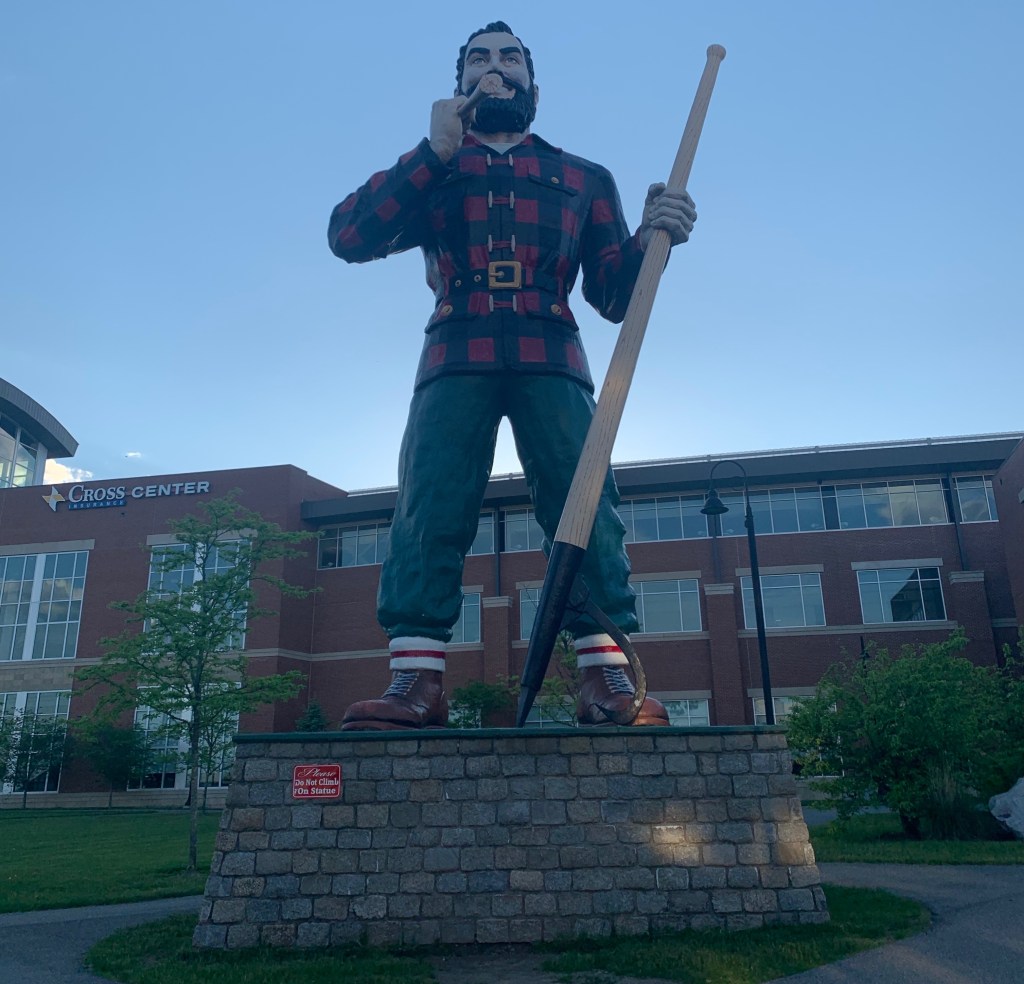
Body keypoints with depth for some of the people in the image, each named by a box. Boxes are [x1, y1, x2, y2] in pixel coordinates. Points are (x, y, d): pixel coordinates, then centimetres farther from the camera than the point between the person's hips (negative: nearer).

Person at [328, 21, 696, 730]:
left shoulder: (584, 179, 24)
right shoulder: (429, 167, 24)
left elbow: (615, 294, 16)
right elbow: (348, 237, 7)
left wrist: (651, 238, -5)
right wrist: (433, 154, 2)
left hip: (551, 360, 0)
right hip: (456, 359, 0)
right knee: (428, 511, -14)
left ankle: (608, 681, -15)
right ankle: (416, 683, -16)